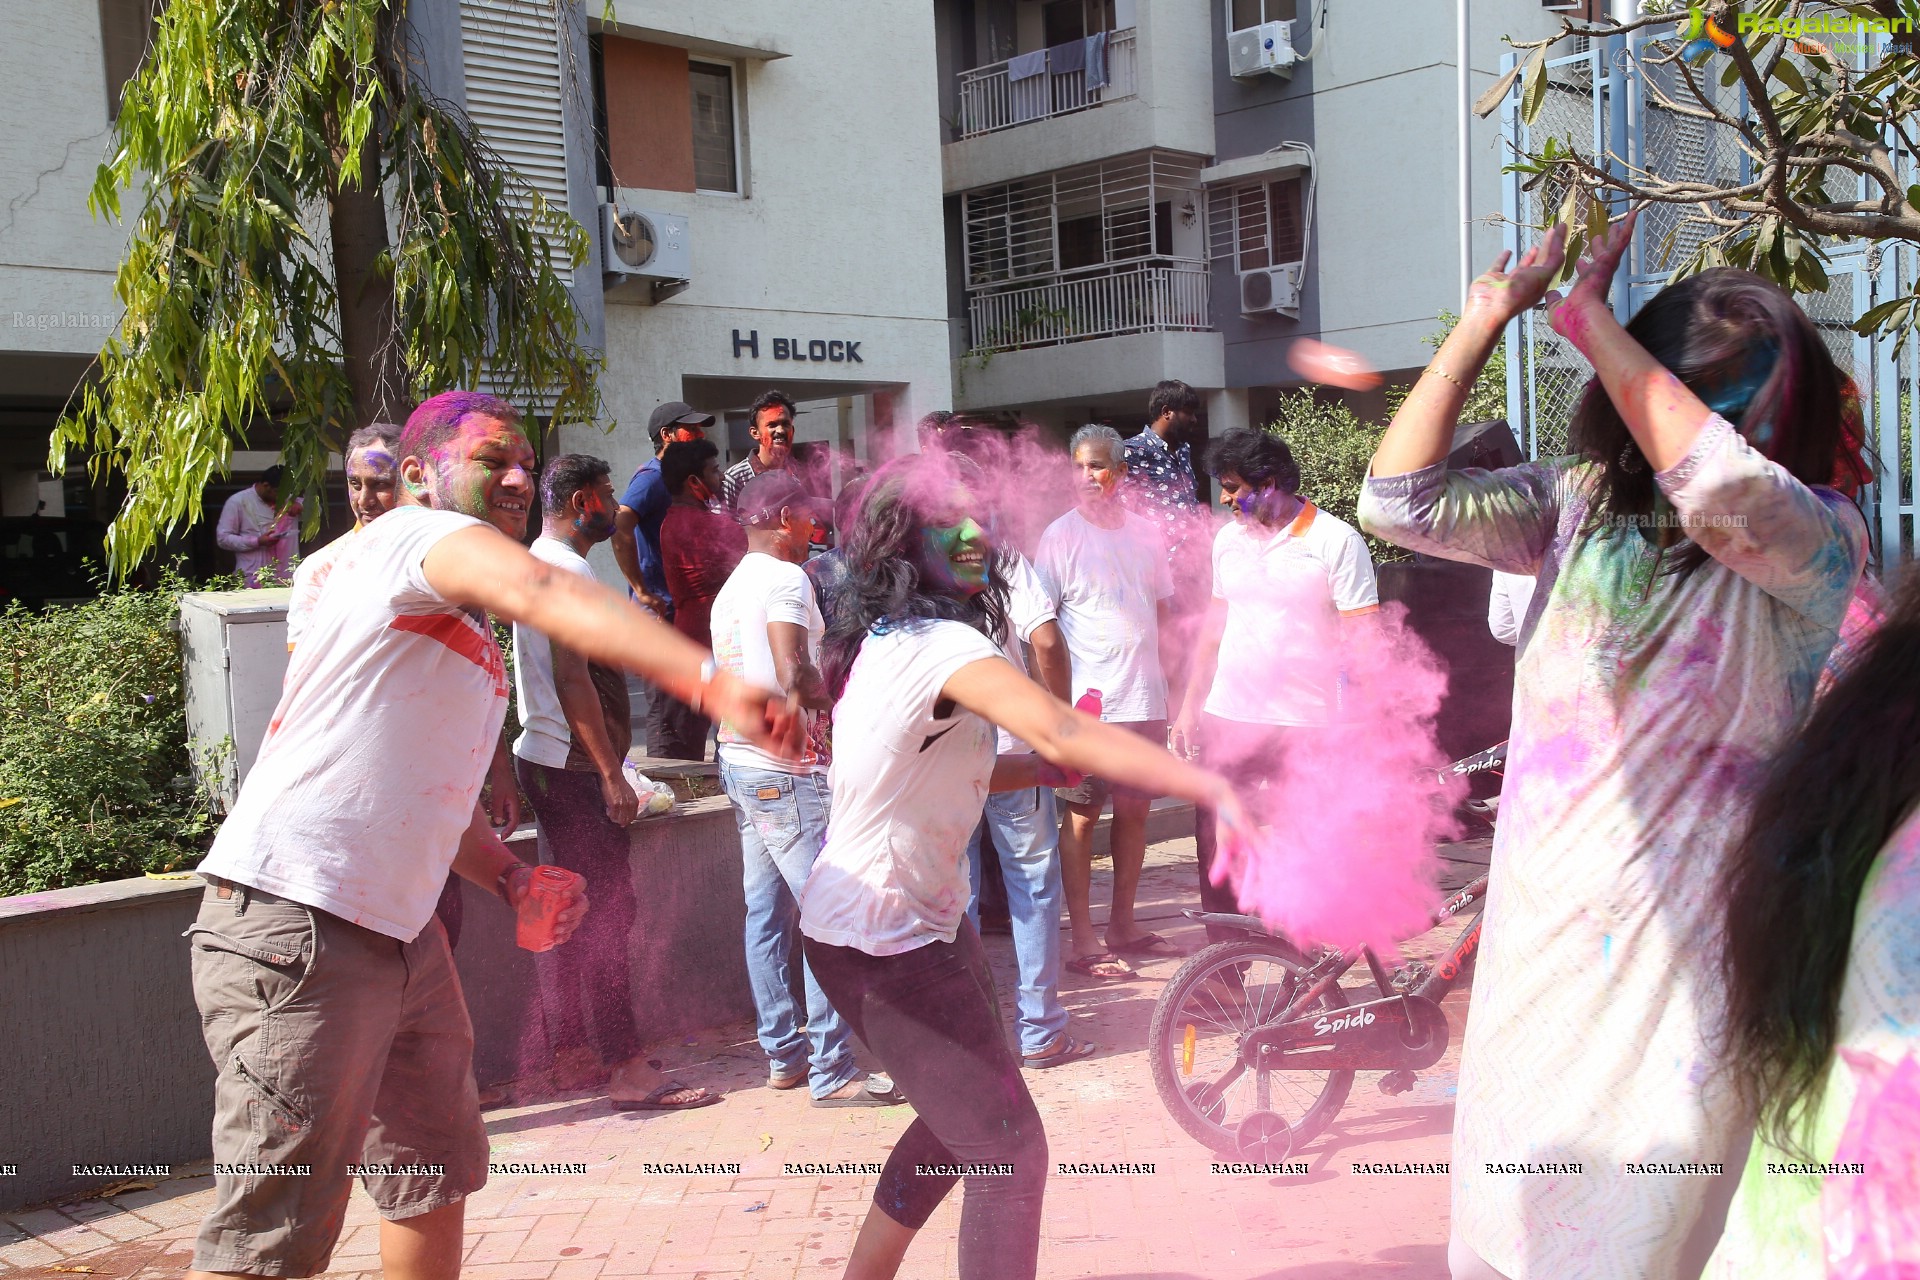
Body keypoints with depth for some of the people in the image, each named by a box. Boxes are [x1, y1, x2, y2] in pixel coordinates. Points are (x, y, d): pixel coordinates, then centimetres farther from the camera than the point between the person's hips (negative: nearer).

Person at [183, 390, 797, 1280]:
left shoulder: (464, 627, 20)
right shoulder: (419, 535, -10)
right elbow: (545, 593, -33)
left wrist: (511, 877, 6)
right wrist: (709, 680, -46)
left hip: (397, 929, 11)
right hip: (299, 928, -11)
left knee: (437, 1173, 20)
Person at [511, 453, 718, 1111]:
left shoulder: (538, 563, 18)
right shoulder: (567, 570, -15)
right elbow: (573, 679, -22)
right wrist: (611, 773, -21)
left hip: (545, 760, 11)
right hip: (575, 767, -11)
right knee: (609, 909, -9)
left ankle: (571, 1056, 20)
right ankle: (627, 1070, -7)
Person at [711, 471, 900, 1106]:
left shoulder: (730, 589, 17)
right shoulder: (785, 578, -12)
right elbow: (794, 676, -23)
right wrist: (834, 697, -5)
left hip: (742, 760, 10)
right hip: (788, 768, -10)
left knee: (767, 915, 11)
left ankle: (782, 1054, 17)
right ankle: (832, 1070, -6)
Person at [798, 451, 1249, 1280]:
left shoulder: (887, 642, 7)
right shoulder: (944, 645, -23)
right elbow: (1064, 732, -38)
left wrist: (1050, 766, 0)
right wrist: (1209, 787, -42)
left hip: (924, 915, 10)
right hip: (884, 940, -10)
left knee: (960, 1121, 25)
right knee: (1009, 1151, -7)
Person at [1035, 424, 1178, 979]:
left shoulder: (1146, 534, 11)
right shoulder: (1061, 535, -3)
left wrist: (1168, 685, 11)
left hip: (1145, 700, 5)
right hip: (1088, 702, -5)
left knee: (1134, 811, 11)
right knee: (1081, 816, -1)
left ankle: (1123, 923, 24)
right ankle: (1082, 939, 5)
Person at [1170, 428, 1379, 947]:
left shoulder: (1336, 540, -7)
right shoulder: (1229, 539, 11)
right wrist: (1190, 704, 16)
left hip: (1306, 727, -5)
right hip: (1227, 719, 5)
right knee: (1215, 847, 6)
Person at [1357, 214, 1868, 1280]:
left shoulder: (1817, 542, -12)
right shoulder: (1579, 503, 1)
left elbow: (1725, 486, -34)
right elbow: (1400, 502, -8)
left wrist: (1591, 322, -25)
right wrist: (1485, 319, -10)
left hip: (1681, 947, -4)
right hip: (1541, 918, 4)